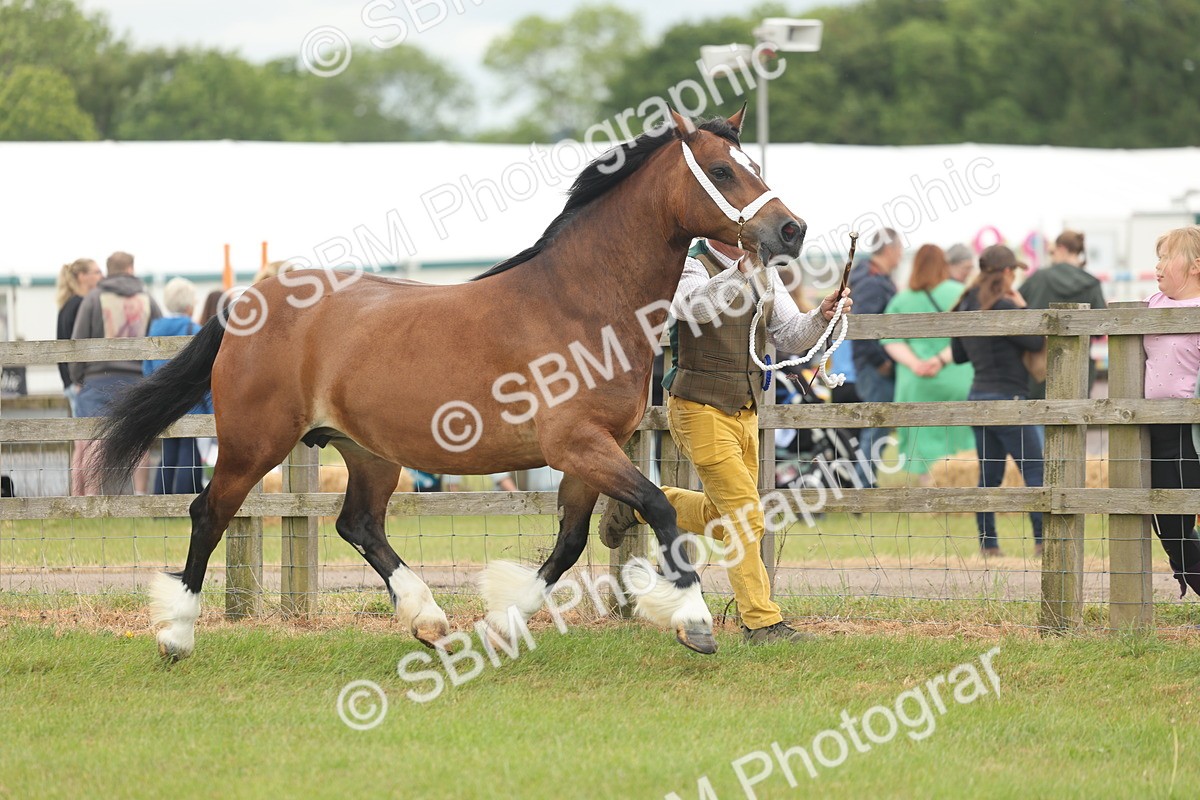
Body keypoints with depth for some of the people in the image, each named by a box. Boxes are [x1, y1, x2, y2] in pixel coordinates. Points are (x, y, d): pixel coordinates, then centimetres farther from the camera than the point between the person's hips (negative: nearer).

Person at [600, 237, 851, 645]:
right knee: (746, 518, -10)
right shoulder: (690, 268, -15)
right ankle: (761, 622, -3)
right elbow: (698, 305, -38)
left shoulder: (765, 275, 7)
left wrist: (820, 318, -17)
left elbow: (790, 335, 4)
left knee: (722, 517, 20)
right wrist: (740, 272, -54)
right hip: (700, 409, -8)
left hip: (745, 413, 8)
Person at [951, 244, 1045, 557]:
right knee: (1035, 470, -3)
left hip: (978, 395, 8)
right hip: (1006, 398, -8)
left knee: (989, 474, 11)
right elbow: (1037, 341, -12)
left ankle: (987, 543, 10)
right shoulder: (1001, 307, -15)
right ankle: (1043, 539, -6)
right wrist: (1023, 308, -2)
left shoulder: (965, 307, 10)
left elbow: (959, 355, 20)